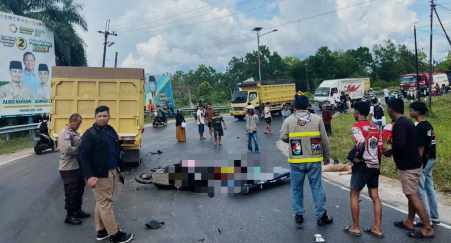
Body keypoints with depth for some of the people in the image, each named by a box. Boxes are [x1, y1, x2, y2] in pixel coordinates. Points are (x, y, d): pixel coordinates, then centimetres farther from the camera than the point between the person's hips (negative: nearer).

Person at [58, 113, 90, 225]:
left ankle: (77, 211, 35)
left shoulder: (75, 133, 13)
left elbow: (79, 145, 20)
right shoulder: (65, 134, -16)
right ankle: (69, 216, 12)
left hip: (78, 167, 9)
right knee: (71, 193, 0)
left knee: (79, 190, 20)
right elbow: (67, 150, -28)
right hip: (69, 169, -9)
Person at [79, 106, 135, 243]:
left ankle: (101, 231, 27)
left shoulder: (111, 131, 11)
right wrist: (89, 176, -22)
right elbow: (83, 156, -15)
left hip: (113, 172, 8)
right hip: (100, 175, -8)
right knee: (105, 203, 0)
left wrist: (118, 169, 18)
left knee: (102, 202, 17)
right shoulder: (90, 134, -11)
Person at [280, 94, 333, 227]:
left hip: (296, 161, -1)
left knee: (297, 188, 13)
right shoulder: (317, 119, -2)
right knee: (317, 187, 10)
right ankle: (321, 216, 16)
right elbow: (325, 140, 1)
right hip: (314, 160, 1)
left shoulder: (289, 120, -5)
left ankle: (299, 215, 21)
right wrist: (327, 156, 13)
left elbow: (283, 137, -4)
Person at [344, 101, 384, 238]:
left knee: (354, 195, 6)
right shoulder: (375, 127, 9)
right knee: (375, 196, 11)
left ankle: (355, 228, 12)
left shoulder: (357, 126, -12)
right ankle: (377, 228, 16)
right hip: (375, 166, 7)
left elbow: (360, 143, -28)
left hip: (362, 166, -7)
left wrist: (355, 157, -14)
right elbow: (381, 148, 9)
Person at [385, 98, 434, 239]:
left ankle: (427, 229, 2)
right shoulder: (407, 122, 11)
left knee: (413, 196, -4)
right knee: (412, 195, 16)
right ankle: (409, 222, 28)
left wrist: (389, 152, -12)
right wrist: (393, 149, 14)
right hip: (412, 163, 10)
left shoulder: (399, 124, -19)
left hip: (407, 166, -10)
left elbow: (399, 145, -29)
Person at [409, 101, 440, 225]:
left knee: (420, 190, 0)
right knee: (430, 188, 16)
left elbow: (421, 148, -21)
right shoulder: (428, 125, 10)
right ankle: (434, 217, 24)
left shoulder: (419, 127, -19)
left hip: (423, 161, -9)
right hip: (431, 159, 10)